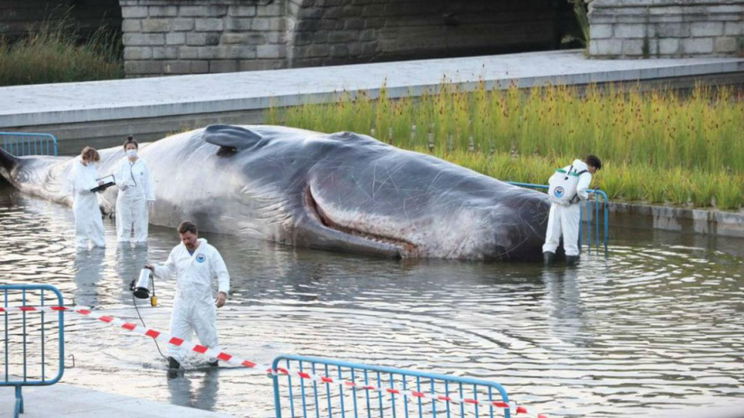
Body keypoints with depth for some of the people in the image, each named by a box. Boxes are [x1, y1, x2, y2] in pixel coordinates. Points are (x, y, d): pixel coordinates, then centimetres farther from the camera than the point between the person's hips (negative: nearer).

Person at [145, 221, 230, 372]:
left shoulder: (210, 252, -6)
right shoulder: (177, 251, 6)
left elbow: (222, 274, -6)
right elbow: (168, 271, 16)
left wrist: (222, 291, -22)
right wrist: (154, 268, -4)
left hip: (203, 304, -3)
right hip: (181, 303, 3)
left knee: (208, 336, 8)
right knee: (176, 336, -4)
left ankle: (214, 362, 26)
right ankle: (173, 364, -4)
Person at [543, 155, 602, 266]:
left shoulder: (567, 168, 10)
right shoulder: (586, 175, -8)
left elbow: (552, 180, 14)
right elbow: (581, 189, -24)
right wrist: (585, 196, -4)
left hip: (556, 203, 5)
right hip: (570, 207, -5)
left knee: (553, 230, 8)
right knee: (570, 231, 8)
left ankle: (548, 252, 1)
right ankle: (571, 256, 15)